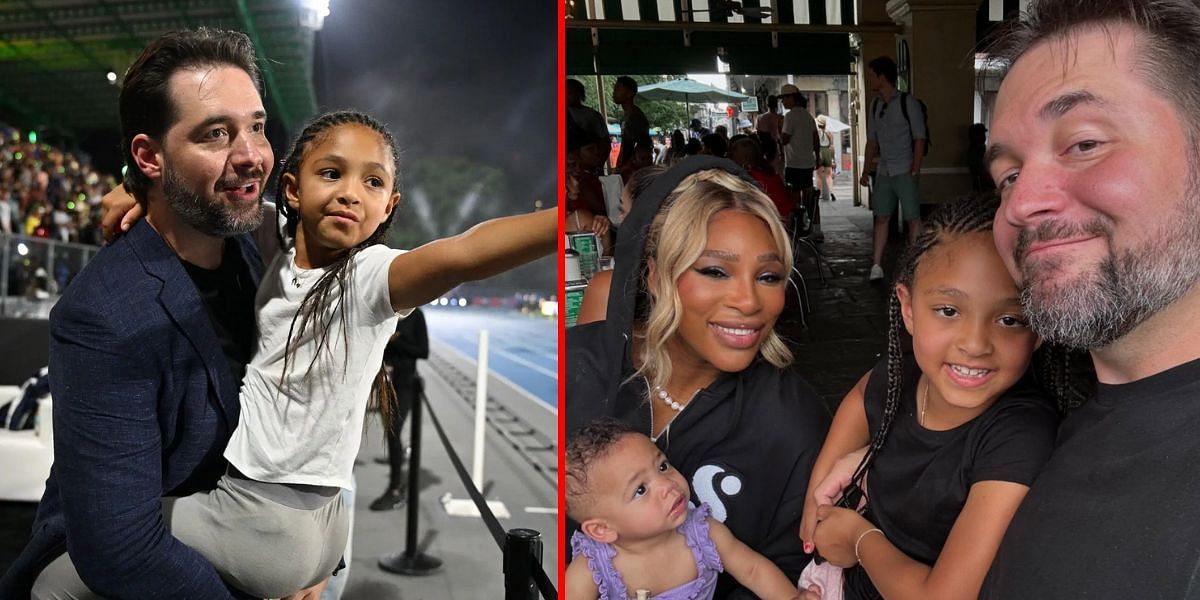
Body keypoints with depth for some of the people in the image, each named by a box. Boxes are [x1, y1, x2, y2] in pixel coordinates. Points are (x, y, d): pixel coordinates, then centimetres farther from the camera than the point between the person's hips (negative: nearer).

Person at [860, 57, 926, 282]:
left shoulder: (908, 103, -6)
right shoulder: (875, 106, 11)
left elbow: (919, 139, -7)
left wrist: (915, 171, -13)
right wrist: (867, 169, 10)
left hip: (904, 171, -5)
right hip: (883, 171, 6)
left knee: (913, 218, -2)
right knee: (881, 217, 4)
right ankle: (876, 266, 5)